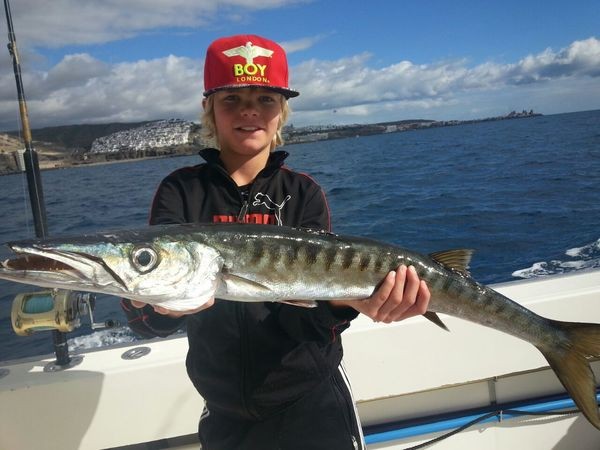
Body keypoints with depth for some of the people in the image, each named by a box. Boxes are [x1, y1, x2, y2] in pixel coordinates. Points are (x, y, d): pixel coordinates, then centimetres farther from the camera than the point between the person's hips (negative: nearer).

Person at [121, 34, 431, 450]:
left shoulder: (303, 193, -7)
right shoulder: (181, 191, -7)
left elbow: (303, 315, -16)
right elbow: (144, 321, -17)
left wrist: (345, 300, -37)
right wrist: (161, 304, -39)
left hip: (310, 404, -1)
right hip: (225, 415, 2)